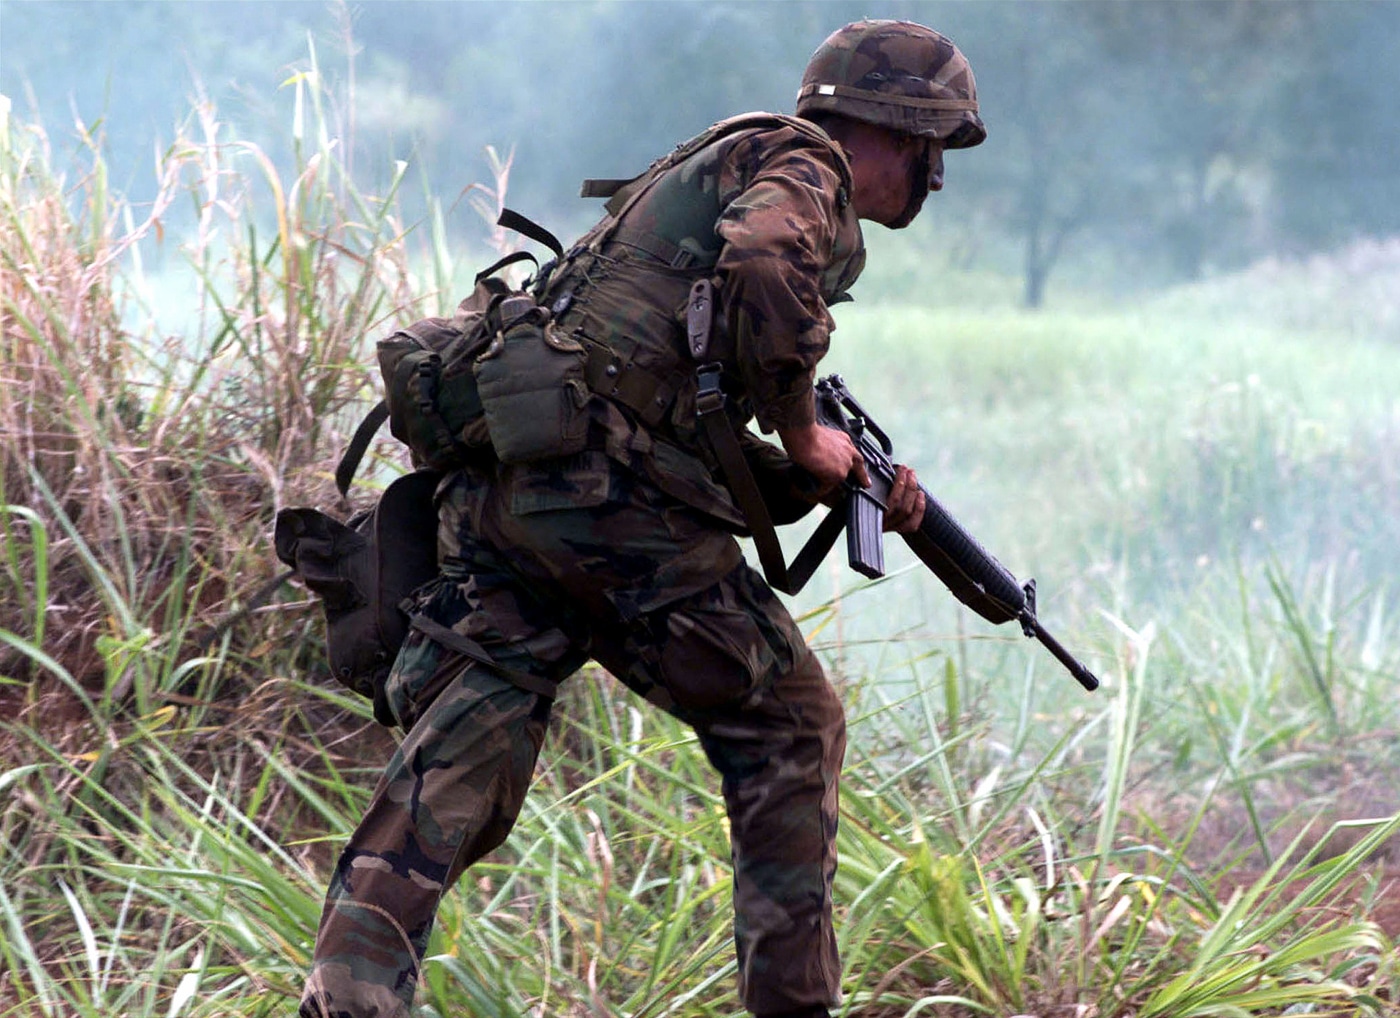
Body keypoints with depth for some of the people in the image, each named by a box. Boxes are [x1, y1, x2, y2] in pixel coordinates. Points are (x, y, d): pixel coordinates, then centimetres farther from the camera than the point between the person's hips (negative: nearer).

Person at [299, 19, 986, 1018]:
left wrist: (846, 483, 23)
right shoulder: (797, 163, 5)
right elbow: (764, 271, -20)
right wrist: (803, 433, -6)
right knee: (787, 730, 9)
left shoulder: (708, 176, 33)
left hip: (493, 485, 8)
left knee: (455, 775, 0)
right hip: (602, 485, -8)